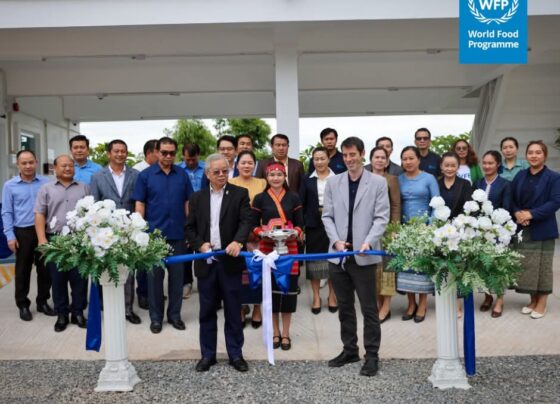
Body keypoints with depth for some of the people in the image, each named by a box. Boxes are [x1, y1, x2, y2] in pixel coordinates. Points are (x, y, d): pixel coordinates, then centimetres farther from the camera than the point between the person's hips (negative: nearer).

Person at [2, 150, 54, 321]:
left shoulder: (46, 183, 2)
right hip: (22, 233, -1)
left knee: (45, 269, 8)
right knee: (23, 270, 8)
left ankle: (42, 302, 23)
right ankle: (23, 305, 19)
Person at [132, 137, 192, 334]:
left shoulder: (182, 175, 4)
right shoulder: (145, 175, -1)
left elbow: (188, 203, 7)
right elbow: (139, 205, -1)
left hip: (178, 234, 2)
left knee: (177, 275, 9)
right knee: (155, 275, 7)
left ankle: (174, 314, 22)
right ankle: (156, 317, 19)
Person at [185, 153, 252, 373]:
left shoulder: (240, 194, 2)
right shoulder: (197, 197, 10)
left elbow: (246, 221, -10)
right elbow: (189, 228, 10)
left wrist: (238, 241, -27)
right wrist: (200, 244, -7)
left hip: (230, 260, -2)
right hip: (206, 261, 2)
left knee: (233, 311, 6)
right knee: (207, 311, 10)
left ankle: (236, 354, 18)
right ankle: (207, 354, 21)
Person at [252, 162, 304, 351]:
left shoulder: (293, 197, 5)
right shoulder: (260, 198, 3)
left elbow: (300, 224, 6)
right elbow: (253, 224, 4)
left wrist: (295, 232, -15)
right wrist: (262, 233, -15)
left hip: (289, 247, 0)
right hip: (267, 247, 0)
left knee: (289, 287, 0)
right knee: (271, 288, 5)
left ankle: (285, 333, 14)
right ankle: (275, 332, 19)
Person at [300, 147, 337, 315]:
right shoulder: (307, 180, 6)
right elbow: (301, 203, 3)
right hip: (313, 225, 1)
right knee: (314, 259, 5)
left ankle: (332, 296, 20)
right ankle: (316, 297, 17)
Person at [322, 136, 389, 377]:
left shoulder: (378, 183, 0)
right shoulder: (333, 183, 8)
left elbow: (381, 217, -5)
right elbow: (327, 216, 7)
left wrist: (368, 242, -18)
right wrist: (336, 240, -8)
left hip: (364, 256, -3)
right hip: (338, 254, 4)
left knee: (369, 308, 2)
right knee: (344, 307, 13)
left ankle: (372, 355, 13)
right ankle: (349, 350, 26)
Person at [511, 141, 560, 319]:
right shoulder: (520, 176, 8)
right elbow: (512, 199, 10)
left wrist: (531, 214, -19)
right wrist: (517, 213, -10)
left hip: (543, 229, -4)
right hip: (523, 229, 4)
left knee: (543, 265, 3)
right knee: (527, 265, 8)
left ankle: (542, 302, 16)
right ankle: (533, 300, 23)